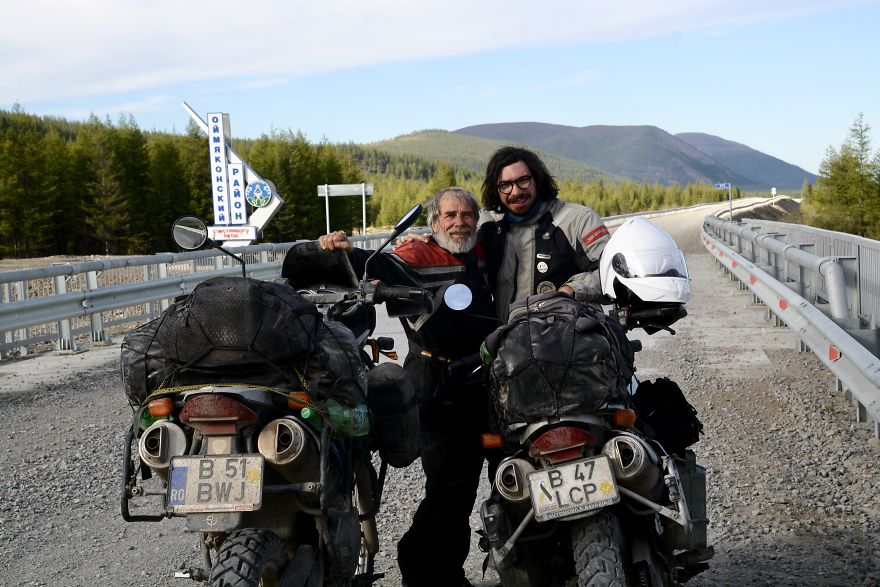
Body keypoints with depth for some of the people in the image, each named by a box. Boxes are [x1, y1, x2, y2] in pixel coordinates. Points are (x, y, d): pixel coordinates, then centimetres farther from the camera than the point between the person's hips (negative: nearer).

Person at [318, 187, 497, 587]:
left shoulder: (482, 253, 12)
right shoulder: (420, 254, -9)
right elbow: (388, 267, -29)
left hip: (478, 383, 7)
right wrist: (350, 254, -48)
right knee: (447, 483, -10)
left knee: (466, 483, 16)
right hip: (437, 384, -7)